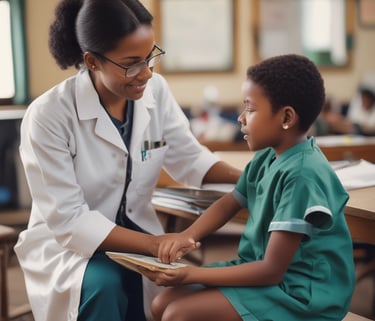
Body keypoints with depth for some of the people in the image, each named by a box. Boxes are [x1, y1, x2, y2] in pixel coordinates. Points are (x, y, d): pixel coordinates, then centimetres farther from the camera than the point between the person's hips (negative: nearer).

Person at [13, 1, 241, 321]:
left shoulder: (156, 89, -6)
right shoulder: (48, 115, -22)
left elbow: (188, 157, 4)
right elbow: (68, 220, -23)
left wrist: (245, 178, -15)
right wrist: (153, 244, -30)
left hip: (136, 231, 4)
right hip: (65, 242, -4)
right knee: (104, 284, -34)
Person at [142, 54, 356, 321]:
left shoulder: (302, 174, -25)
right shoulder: (268, 157, 1)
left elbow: (272, 270, -24)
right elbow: (229, 203, 17)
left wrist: (193, 274, -23)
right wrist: (188, 235, -3)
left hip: (299, 291, -8)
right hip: (260, 270, 8)